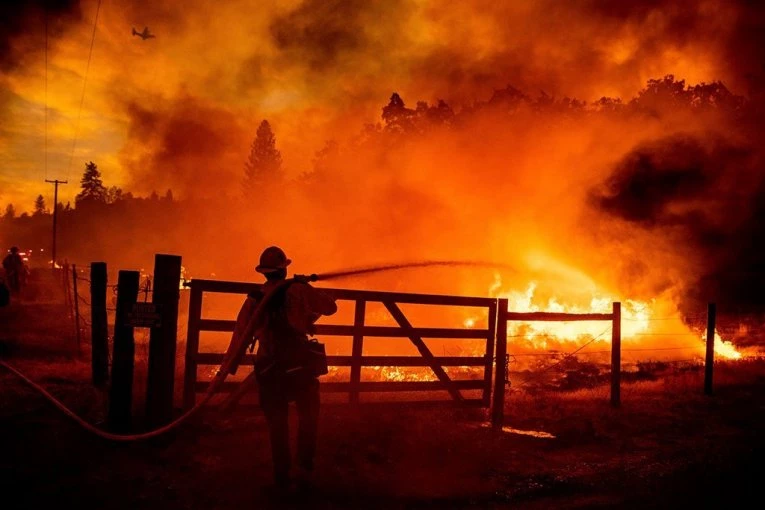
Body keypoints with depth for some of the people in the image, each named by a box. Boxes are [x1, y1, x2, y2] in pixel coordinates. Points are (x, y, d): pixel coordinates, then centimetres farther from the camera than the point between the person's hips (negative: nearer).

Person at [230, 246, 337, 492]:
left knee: (277, 423, 13)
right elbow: (331, 307, -2)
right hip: (298, 363, -3)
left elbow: (239, 334, 4)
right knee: (309, 415, 14)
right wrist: (312, 296, 18)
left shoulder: (254, 298, 5)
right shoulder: (297, 289, -6)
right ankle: (304, 467, 4)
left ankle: (281, 476, 15)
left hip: (268, 368, 3)